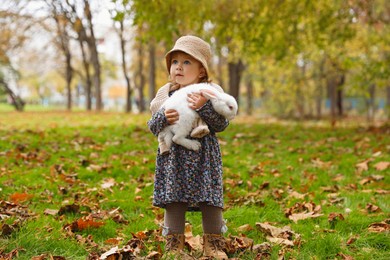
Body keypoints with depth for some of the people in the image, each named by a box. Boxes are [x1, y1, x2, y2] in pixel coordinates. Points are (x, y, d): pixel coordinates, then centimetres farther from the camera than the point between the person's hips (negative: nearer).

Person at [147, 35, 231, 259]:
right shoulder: (166, 94, 7)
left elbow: (221, 124, -8)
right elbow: (153, 127, 6)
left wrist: (203, 107, -22)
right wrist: (164, 118, -15)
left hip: (204, 156, -1)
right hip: (173, 155, 2)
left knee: (210, 199, 2)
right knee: (174, 201, 4)